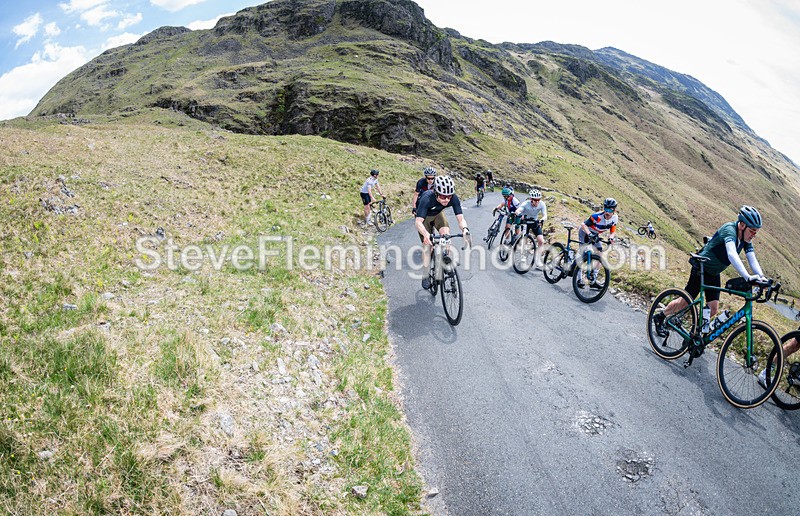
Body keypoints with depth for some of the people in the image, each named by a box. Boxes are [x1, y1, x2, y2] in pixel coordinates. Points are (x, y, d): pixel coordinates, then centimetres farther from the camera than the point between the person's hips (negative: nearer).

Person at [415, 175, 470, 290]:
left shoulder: (454, 199, -32)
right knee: (426, 245, -9)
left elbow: (460, 218, -31)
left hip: (438, 214, 3)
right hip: (424, 217, -2)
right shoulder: (427, 198, -42)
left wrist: (465, 229, -53)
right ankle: (426, 276, 6)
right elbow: (418, 221, -45)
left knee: (446, 233, -25)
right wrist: (426, 234, -65)